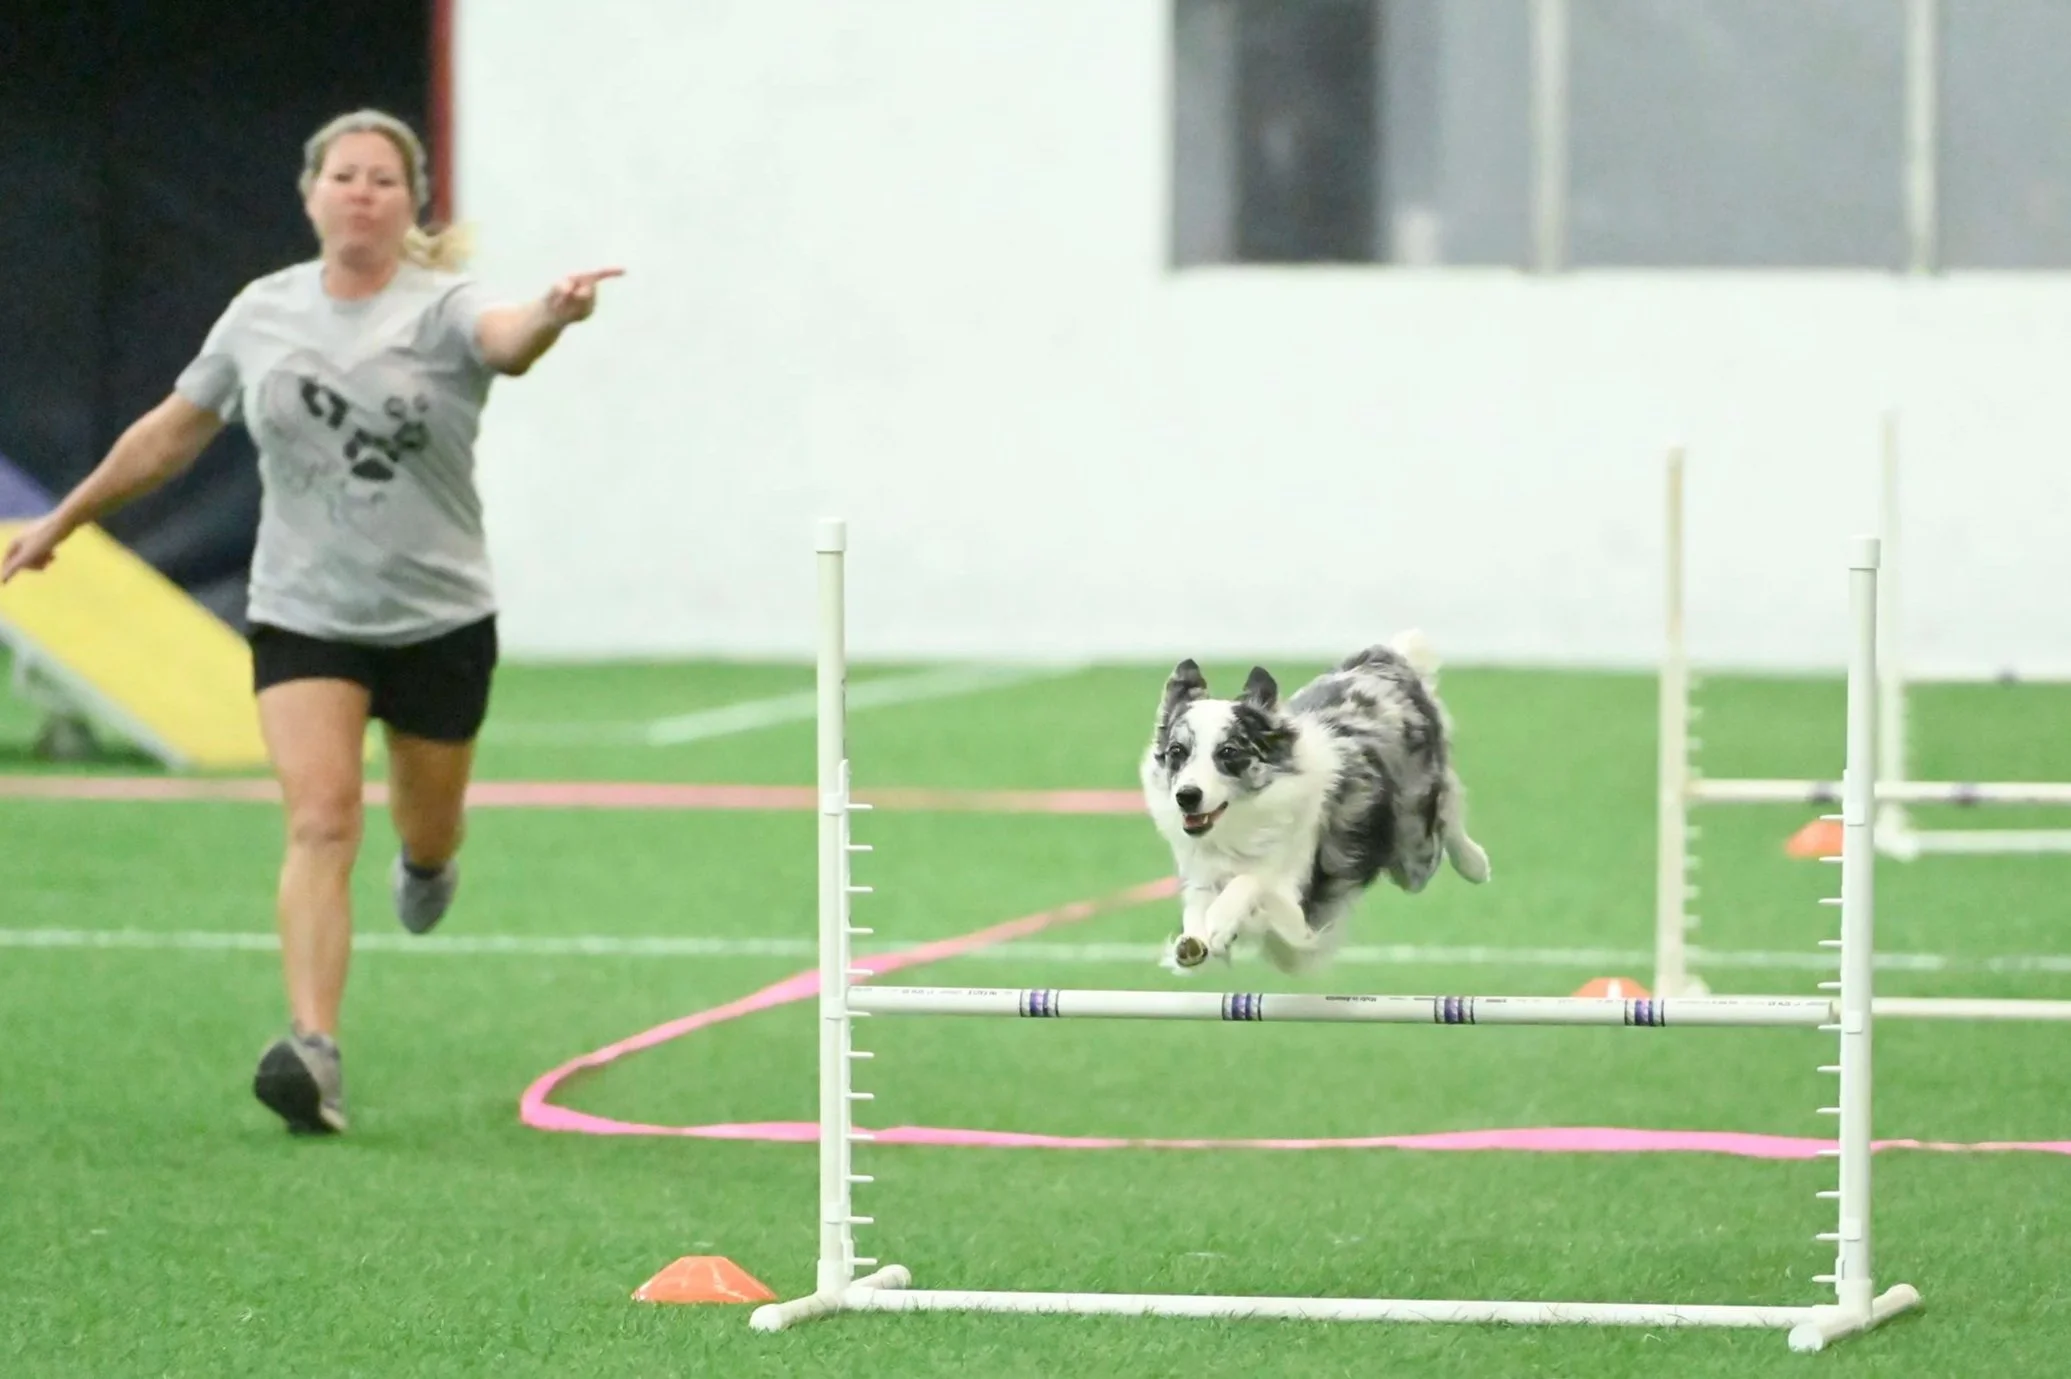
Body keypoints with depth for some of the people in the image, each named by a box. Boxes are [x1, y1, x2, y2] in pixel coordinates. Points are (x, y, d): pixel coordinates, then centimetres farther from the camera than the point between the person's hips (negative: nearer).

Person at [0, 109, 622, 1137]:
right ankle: (313, 1052, -25)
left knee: (427, 832, 15)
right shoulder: (263, 312, 1)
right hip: (303, 617, 1)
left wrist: (551, 316, -60)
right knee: (320, 821, -17)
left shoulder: (441, 308, -9)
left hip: (439, 619, -1)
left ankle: (427, 859, 55)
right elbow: (173, 432, 16)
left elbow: (504, 337, -35)